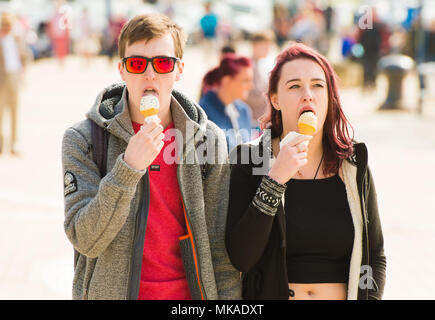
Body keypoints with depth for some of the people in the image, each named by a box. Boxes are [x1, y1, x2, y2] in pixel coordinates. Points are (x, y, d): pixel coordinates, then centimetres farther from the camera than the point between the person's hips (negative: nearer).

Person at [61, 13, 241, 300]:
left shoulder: (208, 139, -2)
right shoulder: (82, 140, -7)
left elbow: (220, 247, 0)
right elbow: (85, 240, -16)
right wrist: (129, 168, -26)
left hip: (189, 292, 1)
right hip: (111, 291, -1)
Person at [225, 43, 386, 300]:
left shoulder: (354, 165, -1)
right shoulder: (249, 160, -8)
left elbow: (375, 256, 5)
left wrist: (370, 297, -12)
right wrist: (276, 180, -23)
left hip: (342, 294, 2)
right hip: (270, 293, -2)